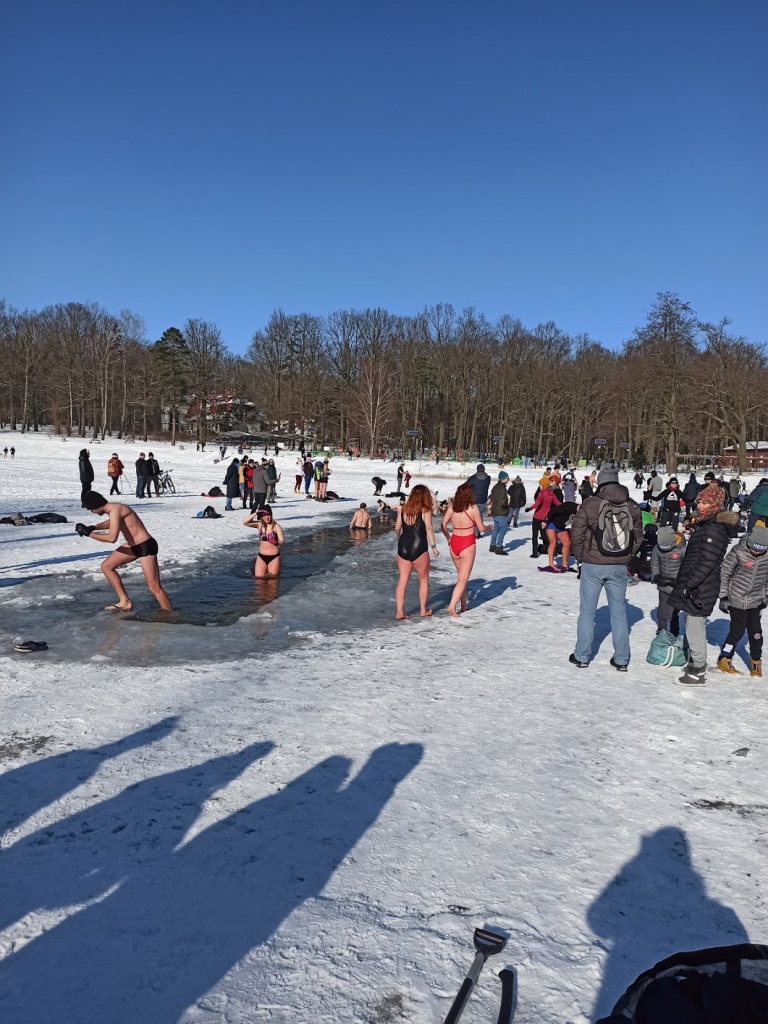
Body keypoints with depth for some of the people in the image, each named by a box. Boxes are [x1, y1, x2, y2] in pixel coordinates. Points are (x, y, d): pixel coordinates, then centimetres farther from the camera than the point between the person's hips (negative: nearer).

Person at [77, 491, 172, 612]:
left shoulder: (115, 510, -22)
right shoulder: (113, 508, 7)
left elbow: (112, 538, -32)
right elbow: (111, 522, 31)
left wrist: (88, 533, -20)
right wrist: (93, 528, 15)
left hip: (146, 547, -10)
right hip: (133, 546, 10)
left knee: (154, 587, -12)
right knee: (106, 566, 12)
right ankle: (125, 602, 17)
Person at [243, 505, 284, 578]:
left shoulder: (276, 526, -8)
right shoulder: (259, 525, 1)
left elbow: (282, 541, -16)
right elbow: (244, 522, -10)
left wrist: (277, 542, -39)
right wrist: (255, 513, -17)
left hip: (274, 557, -2)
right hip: (261, 557, 2)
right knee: (258, 578, 1)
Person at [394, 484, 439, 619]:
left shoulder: (403, 509, 8)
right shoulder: (425, 510, -4)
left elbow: (397, 528, 10)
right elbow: (429, 528, -14)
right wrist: (433, 546, -10)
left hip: (403, 546, 4)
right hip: (419, 548, -4)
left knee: (402, 580, 7)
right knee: (424, 579, 13)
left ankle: (399, 611, 4)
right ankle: (423, 610, 20)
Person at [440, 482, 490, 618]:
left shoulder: (452, 507, 0)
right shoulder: (473, 508, -11)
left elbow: (443, 525, 1)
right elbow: (481, 528, -6)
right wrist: (489, 527, 15)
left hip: (453, 544, 5)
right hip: (467, 545, -5)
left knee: (461, 575, 21)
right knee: (463, 578, -1)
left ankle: (463, 605, 28)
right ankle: (452, 605, -13)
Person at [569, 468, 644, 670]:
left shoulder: (590, 504, -10)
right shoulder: (632, 506, 1)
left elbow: (576, 535, -8)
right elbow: (638, 537, 6)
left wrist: (580, 557, 6)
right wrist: (625, 557, 15)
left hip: (593, 565, -3)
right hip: (619, 567, 3)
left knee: (587, 611, 9)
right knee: (619, 612, 13)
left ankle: (582, 656, 15)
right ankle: (621, 659, 18)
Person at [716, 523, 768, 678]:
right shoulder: (738, 552, -20)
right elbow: (724, 573, -11)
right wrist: (723, 596, -8)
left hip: (756, 600, 3)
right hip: (736, 599, -3)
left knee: (755, 631, 6)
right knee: (738, 630, 0)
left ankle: (756, 661, 26)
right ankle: (724, 660, 16)